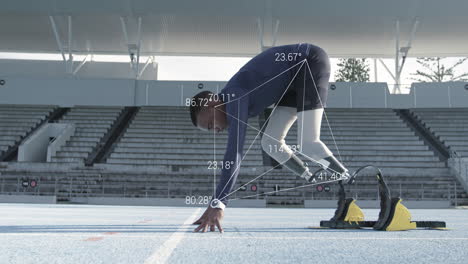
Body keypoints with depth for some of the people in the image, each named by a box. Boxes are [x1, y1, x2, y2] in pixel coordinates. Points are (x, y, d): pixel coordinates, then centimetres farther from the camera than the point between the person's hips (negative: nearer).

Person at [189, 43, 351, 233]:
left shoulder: (235, 98, -26)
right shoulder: (233, 105, 3)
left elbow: (234, 153, -35)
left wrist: (218, 204, -38)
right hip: (295, 81, 9)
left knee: (307, 143, -22)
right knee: (270, 143, 3)